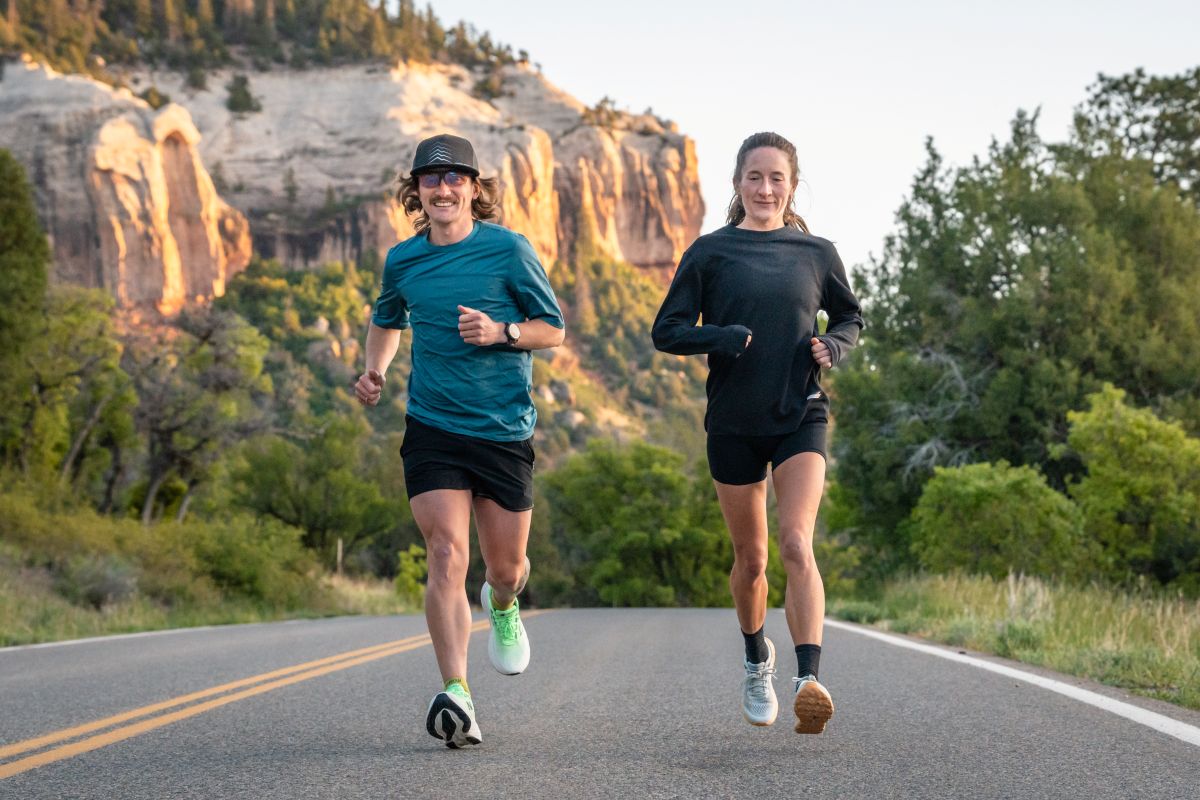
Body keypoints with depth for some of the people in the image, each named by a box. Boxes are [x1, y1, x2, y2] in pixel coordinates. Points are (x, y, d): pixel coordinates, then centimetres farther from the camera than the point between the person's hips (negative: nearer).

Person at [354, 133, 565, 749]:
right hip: (433, 428, 1)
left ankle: (503, 606, 47)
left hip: (504, 428, -1)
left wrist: (501, 332, -16)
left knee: (506, 567, 8)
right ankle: (456, 694, -21)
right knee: (447, 556, -16)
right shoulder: (403, 260, 7)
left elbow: (553, 330, 2)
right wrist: (374, 372, 9)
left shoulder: (508, 250, -3)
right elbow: (387, 320, 27)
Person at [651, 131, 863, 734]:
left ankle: (808, 679, -26)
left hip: (801, 418, -1)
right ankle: (757, 661, 37)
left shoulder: (816, 253, 5)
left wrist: (834, 344, -3)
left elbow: (850, 317, 19)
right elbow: (667, 330, 1)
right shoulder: (710, 252, 1)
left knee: (797, 544, -19)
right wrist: (722, 338, -18)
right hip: (734, 423, 1)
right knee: (751, 559, 11)